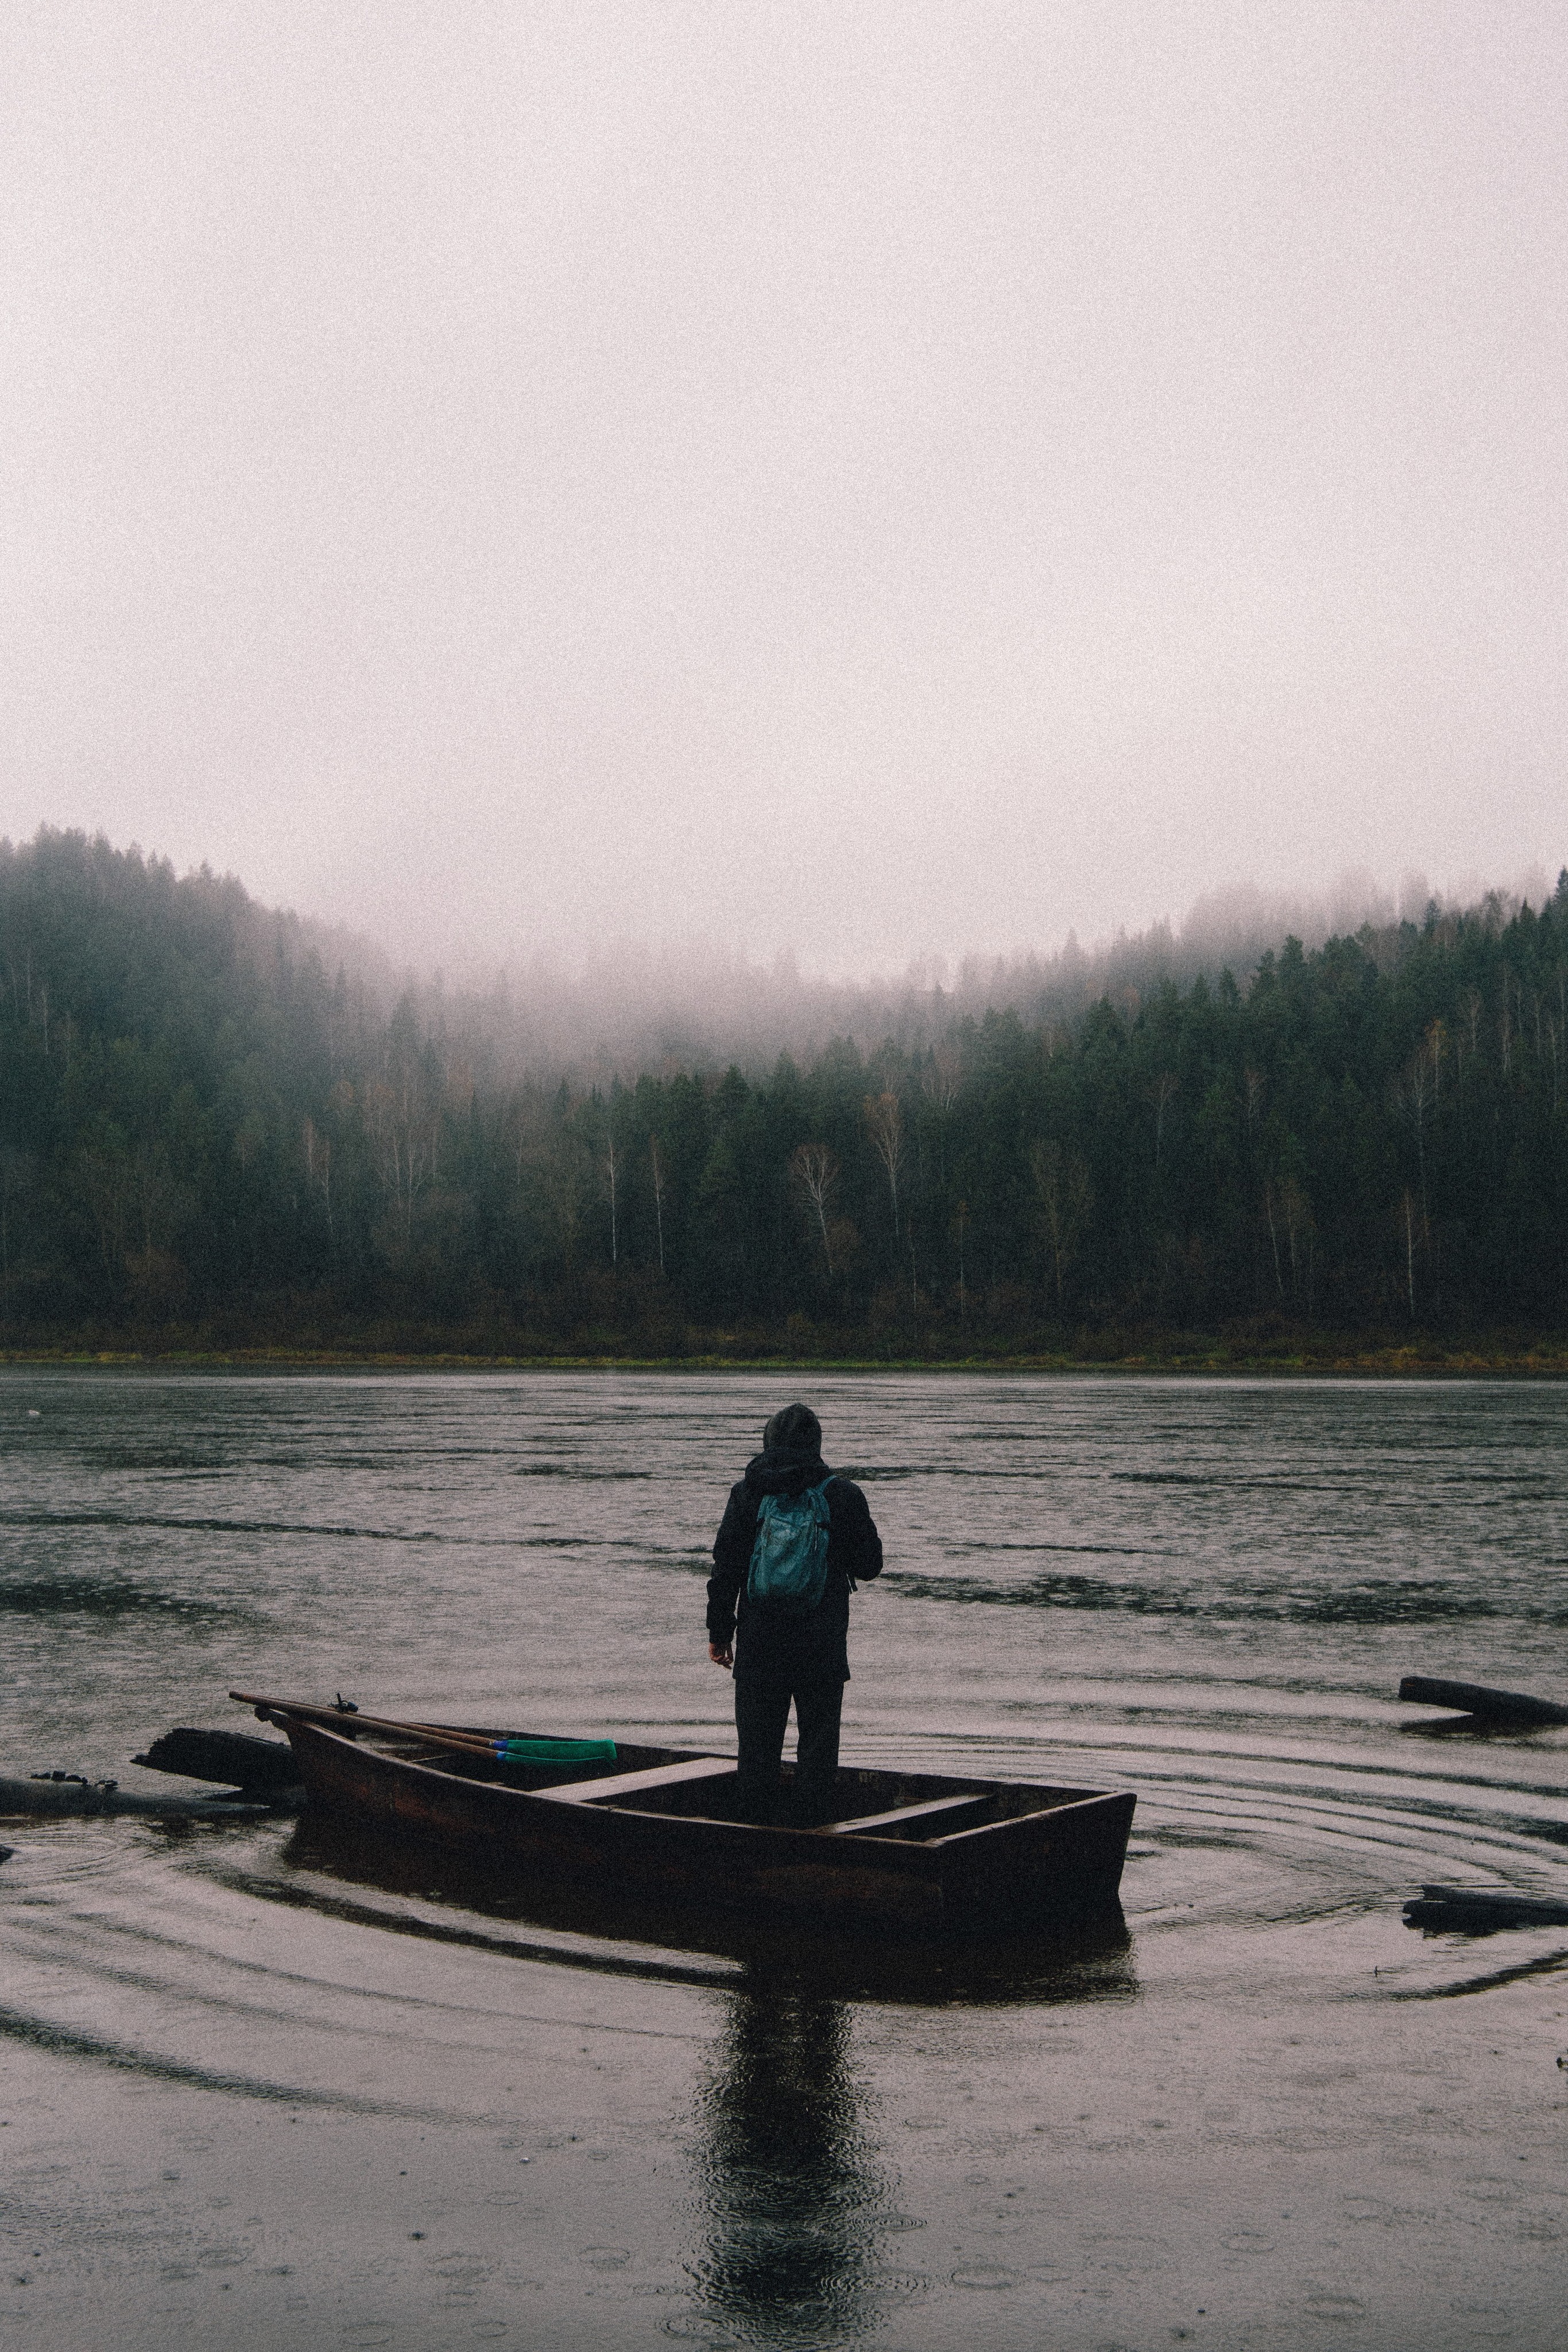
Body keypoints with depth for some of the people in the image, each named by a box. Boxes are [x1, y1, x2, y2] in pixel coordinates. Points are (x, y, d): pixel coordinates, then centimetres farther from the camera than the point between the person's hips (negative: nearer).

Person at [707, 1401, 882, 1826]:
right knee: (818, 1740, 7)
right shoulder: (844, 1496, -4)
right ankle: (810, 1823, 6)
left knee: (757, 1741, 10)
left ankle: (755, 1822, 13)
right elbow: (869, 1566, 3)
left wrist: (719, 1633, 7)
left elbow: (725, 1571, -1)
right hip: (822, 1647, -1)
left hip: (759, 1645, 1)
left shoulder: (746, 1494, -2)